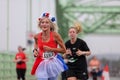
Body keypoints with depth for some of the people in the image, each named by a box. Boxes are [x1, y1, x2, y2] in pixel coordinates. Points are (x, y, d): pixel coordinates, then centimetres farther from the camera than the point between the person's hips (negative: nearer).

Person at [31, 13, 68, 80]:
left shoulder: (55, 35, -13)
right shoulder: (37, 36, -4)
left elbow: (64, 50, -9)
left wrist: (51, 49, -18)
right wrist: (35, 51, 2)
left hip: (53, 64, -1)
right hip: (42, 64, 1)